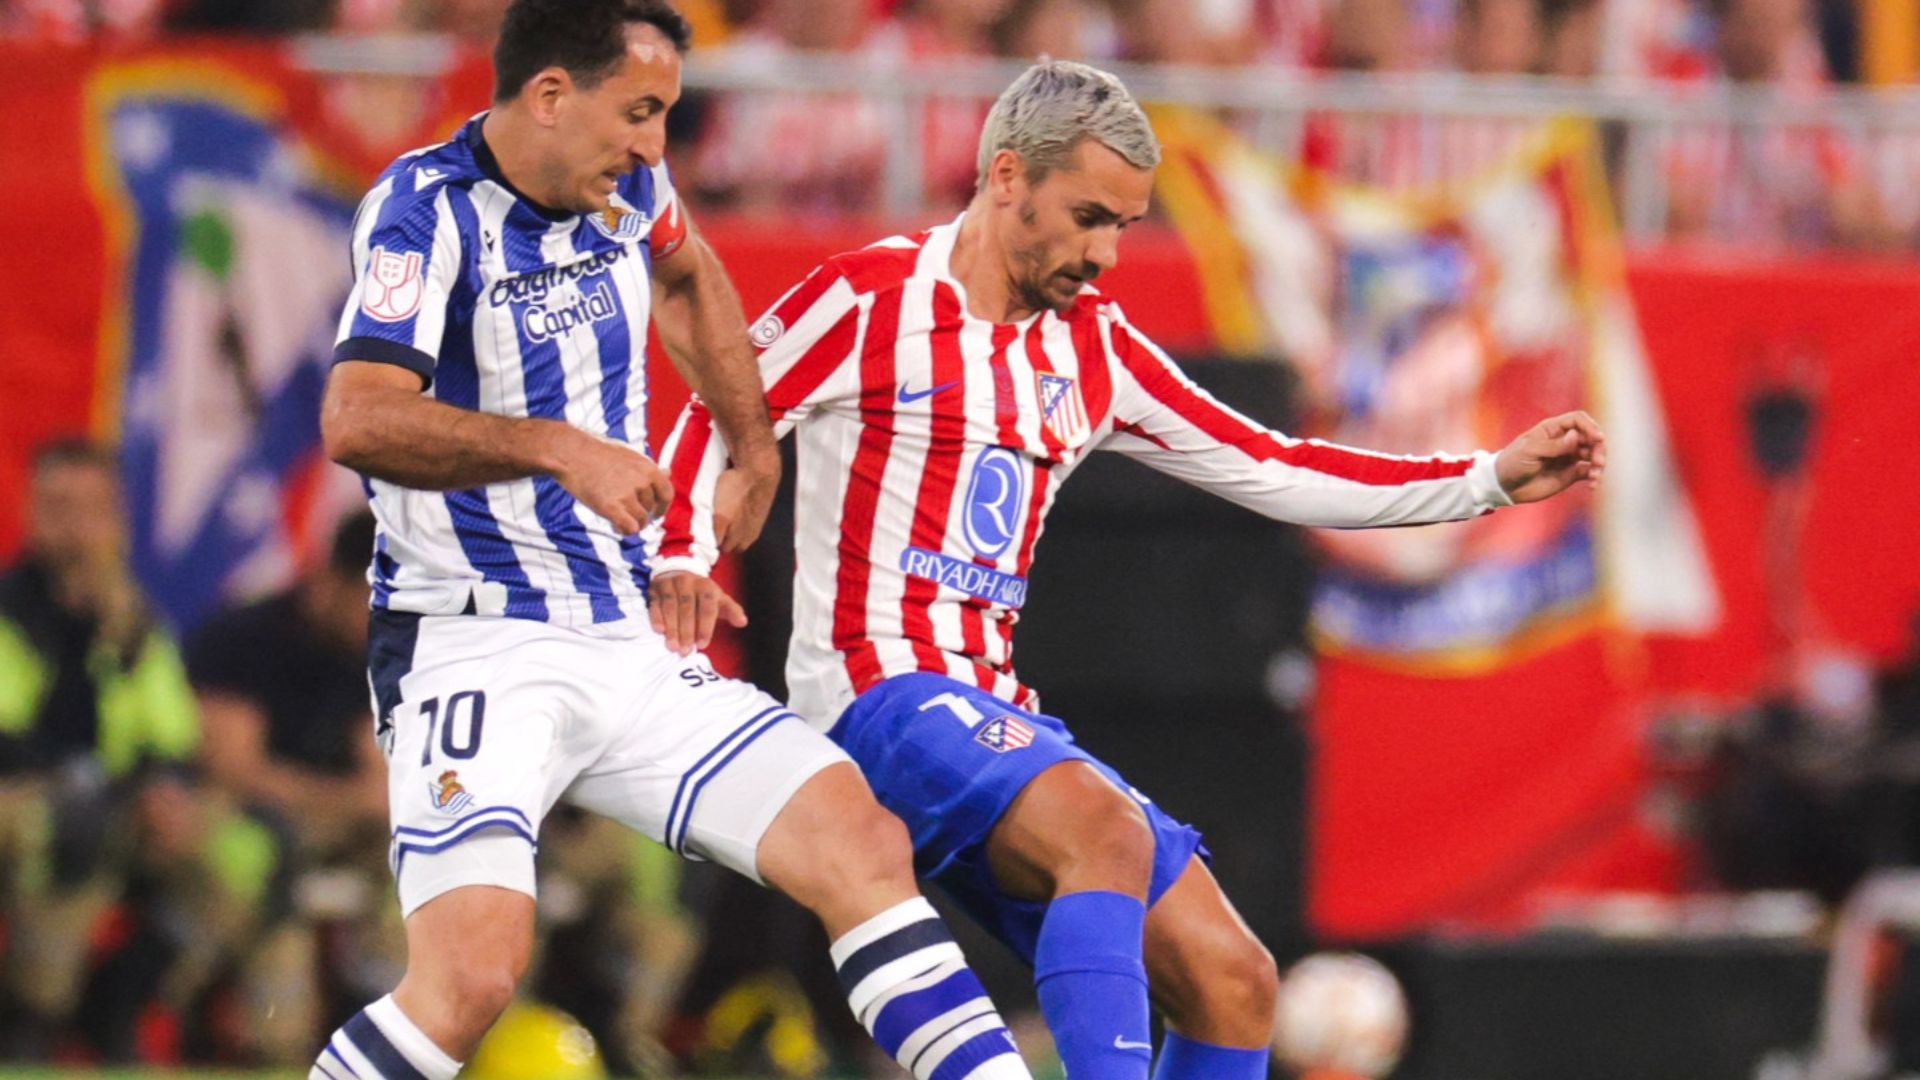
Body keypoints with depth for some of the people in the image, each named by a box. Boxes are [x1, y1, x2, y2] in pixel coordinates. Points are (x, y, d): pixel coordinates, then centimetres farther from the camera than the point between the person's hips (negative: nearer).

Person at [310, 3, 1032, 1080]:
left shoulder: (626, 187, 8)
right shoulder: (427, 207, -13)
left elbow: (689, 275, 35)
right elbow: (357, 422, -27)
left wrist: (756, 454, 36)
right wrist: (560, 447, -31)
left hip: (634, 651, 7)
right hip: (476, 649, -7)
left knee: (862, 840, -7)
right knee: (473, 971, -24)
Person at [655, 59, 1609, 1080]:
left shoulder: (1092, 347, 15)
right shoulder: (870, 298, -2)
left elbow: (1273, 471, 17)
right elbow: (713, 415, 6)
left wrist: (1491, 478, 12)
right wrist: (681, 556, -12)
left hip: (993, 713, 8)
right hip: (881, 690, -8)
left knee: (1232, 983, -3)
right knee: (1106, 829, -35)